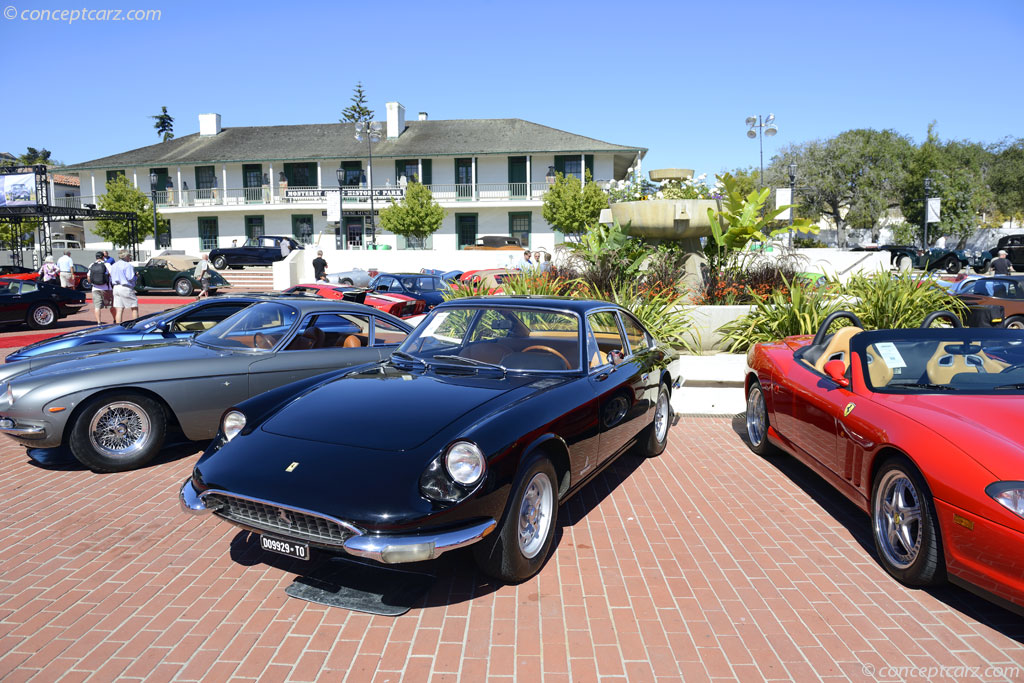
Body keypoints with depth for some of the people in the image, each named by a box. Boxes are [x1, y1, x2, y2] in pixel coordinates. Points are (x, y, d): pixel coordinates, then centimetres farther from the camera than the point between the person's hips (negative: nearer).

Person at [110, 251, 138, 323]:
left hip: (116, 288, 7)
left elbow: (110, 279, 16)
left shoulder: (113, 266, 15)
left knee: (119, 310, 6)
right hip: (126, 288, -7)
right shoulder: (128, 265, -9)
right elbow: (130, 278, -16)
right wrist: (135, 276, 2)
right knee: (134, 307, 3)